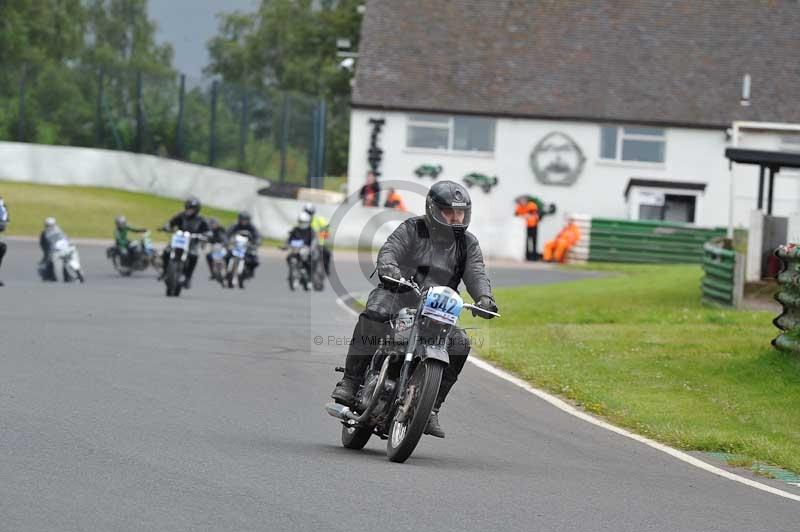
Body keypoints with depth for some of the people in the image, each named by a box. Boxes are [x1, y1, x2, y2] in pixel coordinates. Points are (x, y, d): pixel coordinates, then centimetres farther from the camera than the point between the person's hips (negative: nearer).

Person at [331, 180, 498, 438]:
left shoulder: (468, 243, 11)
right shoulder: (413, 229, 1)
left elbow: (476, 273, -2)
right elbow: (389, 251, -13)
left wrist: (484, 297, -24)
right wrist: (389, 269, -37)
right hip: (397, 295, -3)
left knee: (459, 343, -19)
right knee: (374, 316, -34)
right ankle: (350, 381, -27)